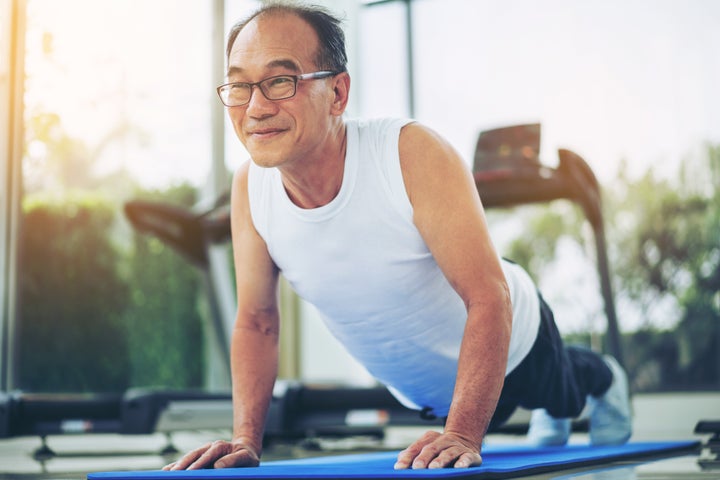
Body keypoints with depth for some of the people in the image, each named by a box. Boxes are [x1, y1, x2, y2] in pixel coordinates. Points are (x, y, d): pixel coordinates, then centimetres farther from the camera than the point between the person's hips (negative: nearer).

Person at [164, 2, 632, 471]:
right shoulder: (249, 187, -24)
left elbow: (489, 297, -39)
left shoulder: (413, 153, -38)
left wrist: (463, 435, -47)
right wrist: (246, 440, -22)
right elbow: (256, 321, -12)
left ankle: (602, 379, 64)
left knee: (561, 392, 29)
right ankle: (553, 415, 67)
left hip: (506, 344, -4)